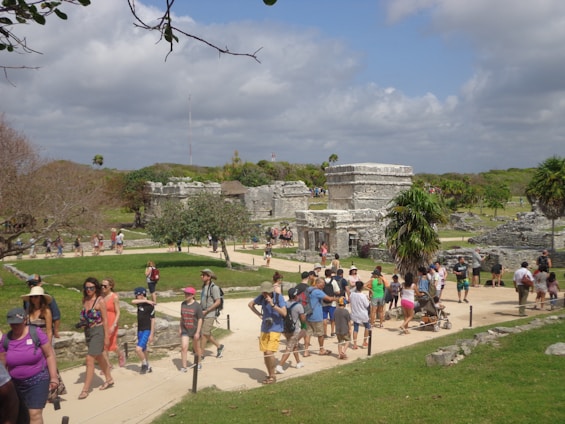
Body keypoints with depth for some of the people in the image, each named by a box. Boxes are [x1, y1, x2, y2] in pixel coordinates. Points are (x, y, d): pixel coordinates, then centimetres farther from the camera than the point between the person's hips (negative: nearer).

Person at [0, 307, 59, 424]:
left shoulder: (36, 333, -12)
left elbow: (49, 355, -6)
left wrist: (53, 377, -8)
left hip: (38, 380, -4)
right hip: (15, 384, 4)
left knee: (35, 414, -12)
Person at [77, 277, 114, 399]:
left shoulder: (100, 301, -13)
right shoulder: (85, 300, 5)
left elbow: (105, 319, -11)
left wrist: (106, 336, -12)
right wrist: (82, 323, -3)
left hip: (98, 331, -7)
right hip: (88, 331, 7)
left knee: (90, 358, -12)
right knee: (98, 357, 20)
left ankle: (85, 389, -6)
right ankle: (109, 379, 38)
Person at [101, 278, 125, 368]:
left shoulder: (115, 297, -13)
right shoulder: (101, 296, 1)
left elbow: (118, 313, -14)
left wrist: (114, 325, -23)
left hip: (112, 323, -4)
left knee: (112, 345, 3)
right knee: (103, 345, 4)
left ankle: (120, 355, 35)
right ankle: (107, 365, 16)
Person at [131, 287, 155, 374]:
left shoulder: (150, 305, -15)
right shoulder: (140, 303, 5)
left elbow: (152, 320, -14)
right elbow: (133, 301, -17)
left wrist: (151, 334, -16)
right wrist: (145, 301, -22)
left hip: (147, 330, -8)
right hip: (140, 330, 8)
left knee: (138, 349, -17)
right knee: (143, 350, 16)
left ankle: (145, 365, 4)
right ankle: (148, 367, 31)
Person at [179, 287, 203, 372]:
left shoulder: (197, 306, -14)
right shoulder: (183, 304, 1)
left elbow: (200, 319, -12)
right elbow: (182, 316, 12)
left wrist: (197, 332, -15)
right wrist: (180, 328, 12)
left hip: (194, 330, -3)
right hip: (185, 330, 3)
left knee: (196, 348, 13)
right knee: (184, 347, -10)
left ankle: (197, 363, 35)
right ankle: (184, 366, -5)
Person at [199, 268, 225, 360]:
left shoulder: (214, 287, -15)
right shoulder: (204, 287, 11)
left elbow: (218, 302, -18)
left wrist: (206, 311, -19)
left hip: (210, 314, -8)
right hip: (203, 314, 8)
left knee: (204, 334, -6)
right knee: (207, 334, 14)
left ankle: (201, 355, 2)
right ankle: (219, 347, 31)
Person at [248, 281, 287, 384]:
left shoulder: (279, 298, -13)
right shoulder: (261, 297, 0)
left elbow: (284, 313, -22)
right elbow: (250, 304, 17)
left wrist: (273, 304, -30)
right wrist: (259, 314, 7)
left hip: (275, 329, -5)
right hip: (264, 329, 5)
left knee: (269, 353, -14)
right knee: (265, 353, 8)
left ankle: (273, 376, 1)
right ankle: (269, 375, 22)